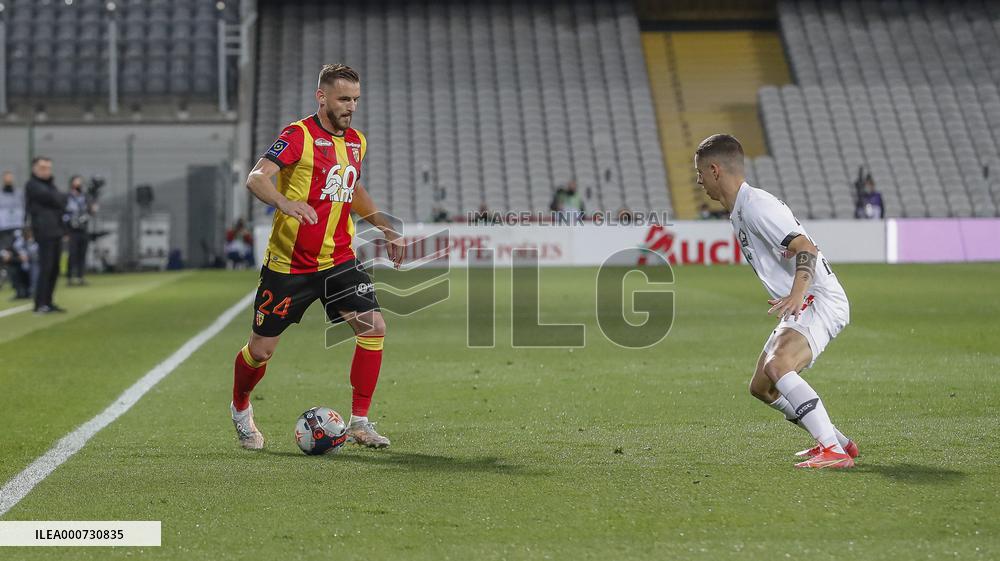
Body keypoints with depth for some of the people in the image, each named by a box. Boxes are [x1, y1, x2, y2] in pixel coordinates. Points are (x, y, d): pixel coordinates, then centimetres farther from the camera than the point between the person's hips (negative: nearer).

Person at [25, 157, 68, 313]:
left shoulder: (50, 185, 22)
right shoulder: (32, 185, -3)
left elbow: (62, 203, 14)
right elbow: (53, 199, -13)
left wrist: (58, 199, -6)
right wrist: (62, 197, 4)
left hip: (57, 231, 8)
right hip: (45, 231, -8)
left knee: (54, 269, 8)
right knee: (45, 268, -12)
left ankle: (48, 302, 13)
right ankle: (40, 304, -12)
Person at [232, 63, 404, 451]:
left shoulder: (356, 142, 9)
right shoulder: (299, 135, -13)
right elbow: (255, 179, -25)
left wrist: (386, 229, 23)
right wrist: (284, 202, -44)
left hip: (338, 259, 5)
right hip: (287, 263, -5)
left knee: (374, 327, -14)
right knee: (261, 349, 3)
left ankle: (359, 422, -4)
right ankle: (240, 409, 34)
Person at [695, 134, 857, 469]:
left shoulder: (756, 205, -15)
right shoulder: (739, 210, 17)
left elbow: (806, 248, -25)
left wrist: (796, 294, -40)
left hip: (820, 300, -11)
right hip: (799, 307, 11)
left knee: (776, 366, -32)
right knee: (761, 387, 14)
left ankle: (834, 452, -34)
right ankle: (837, 441, 23)